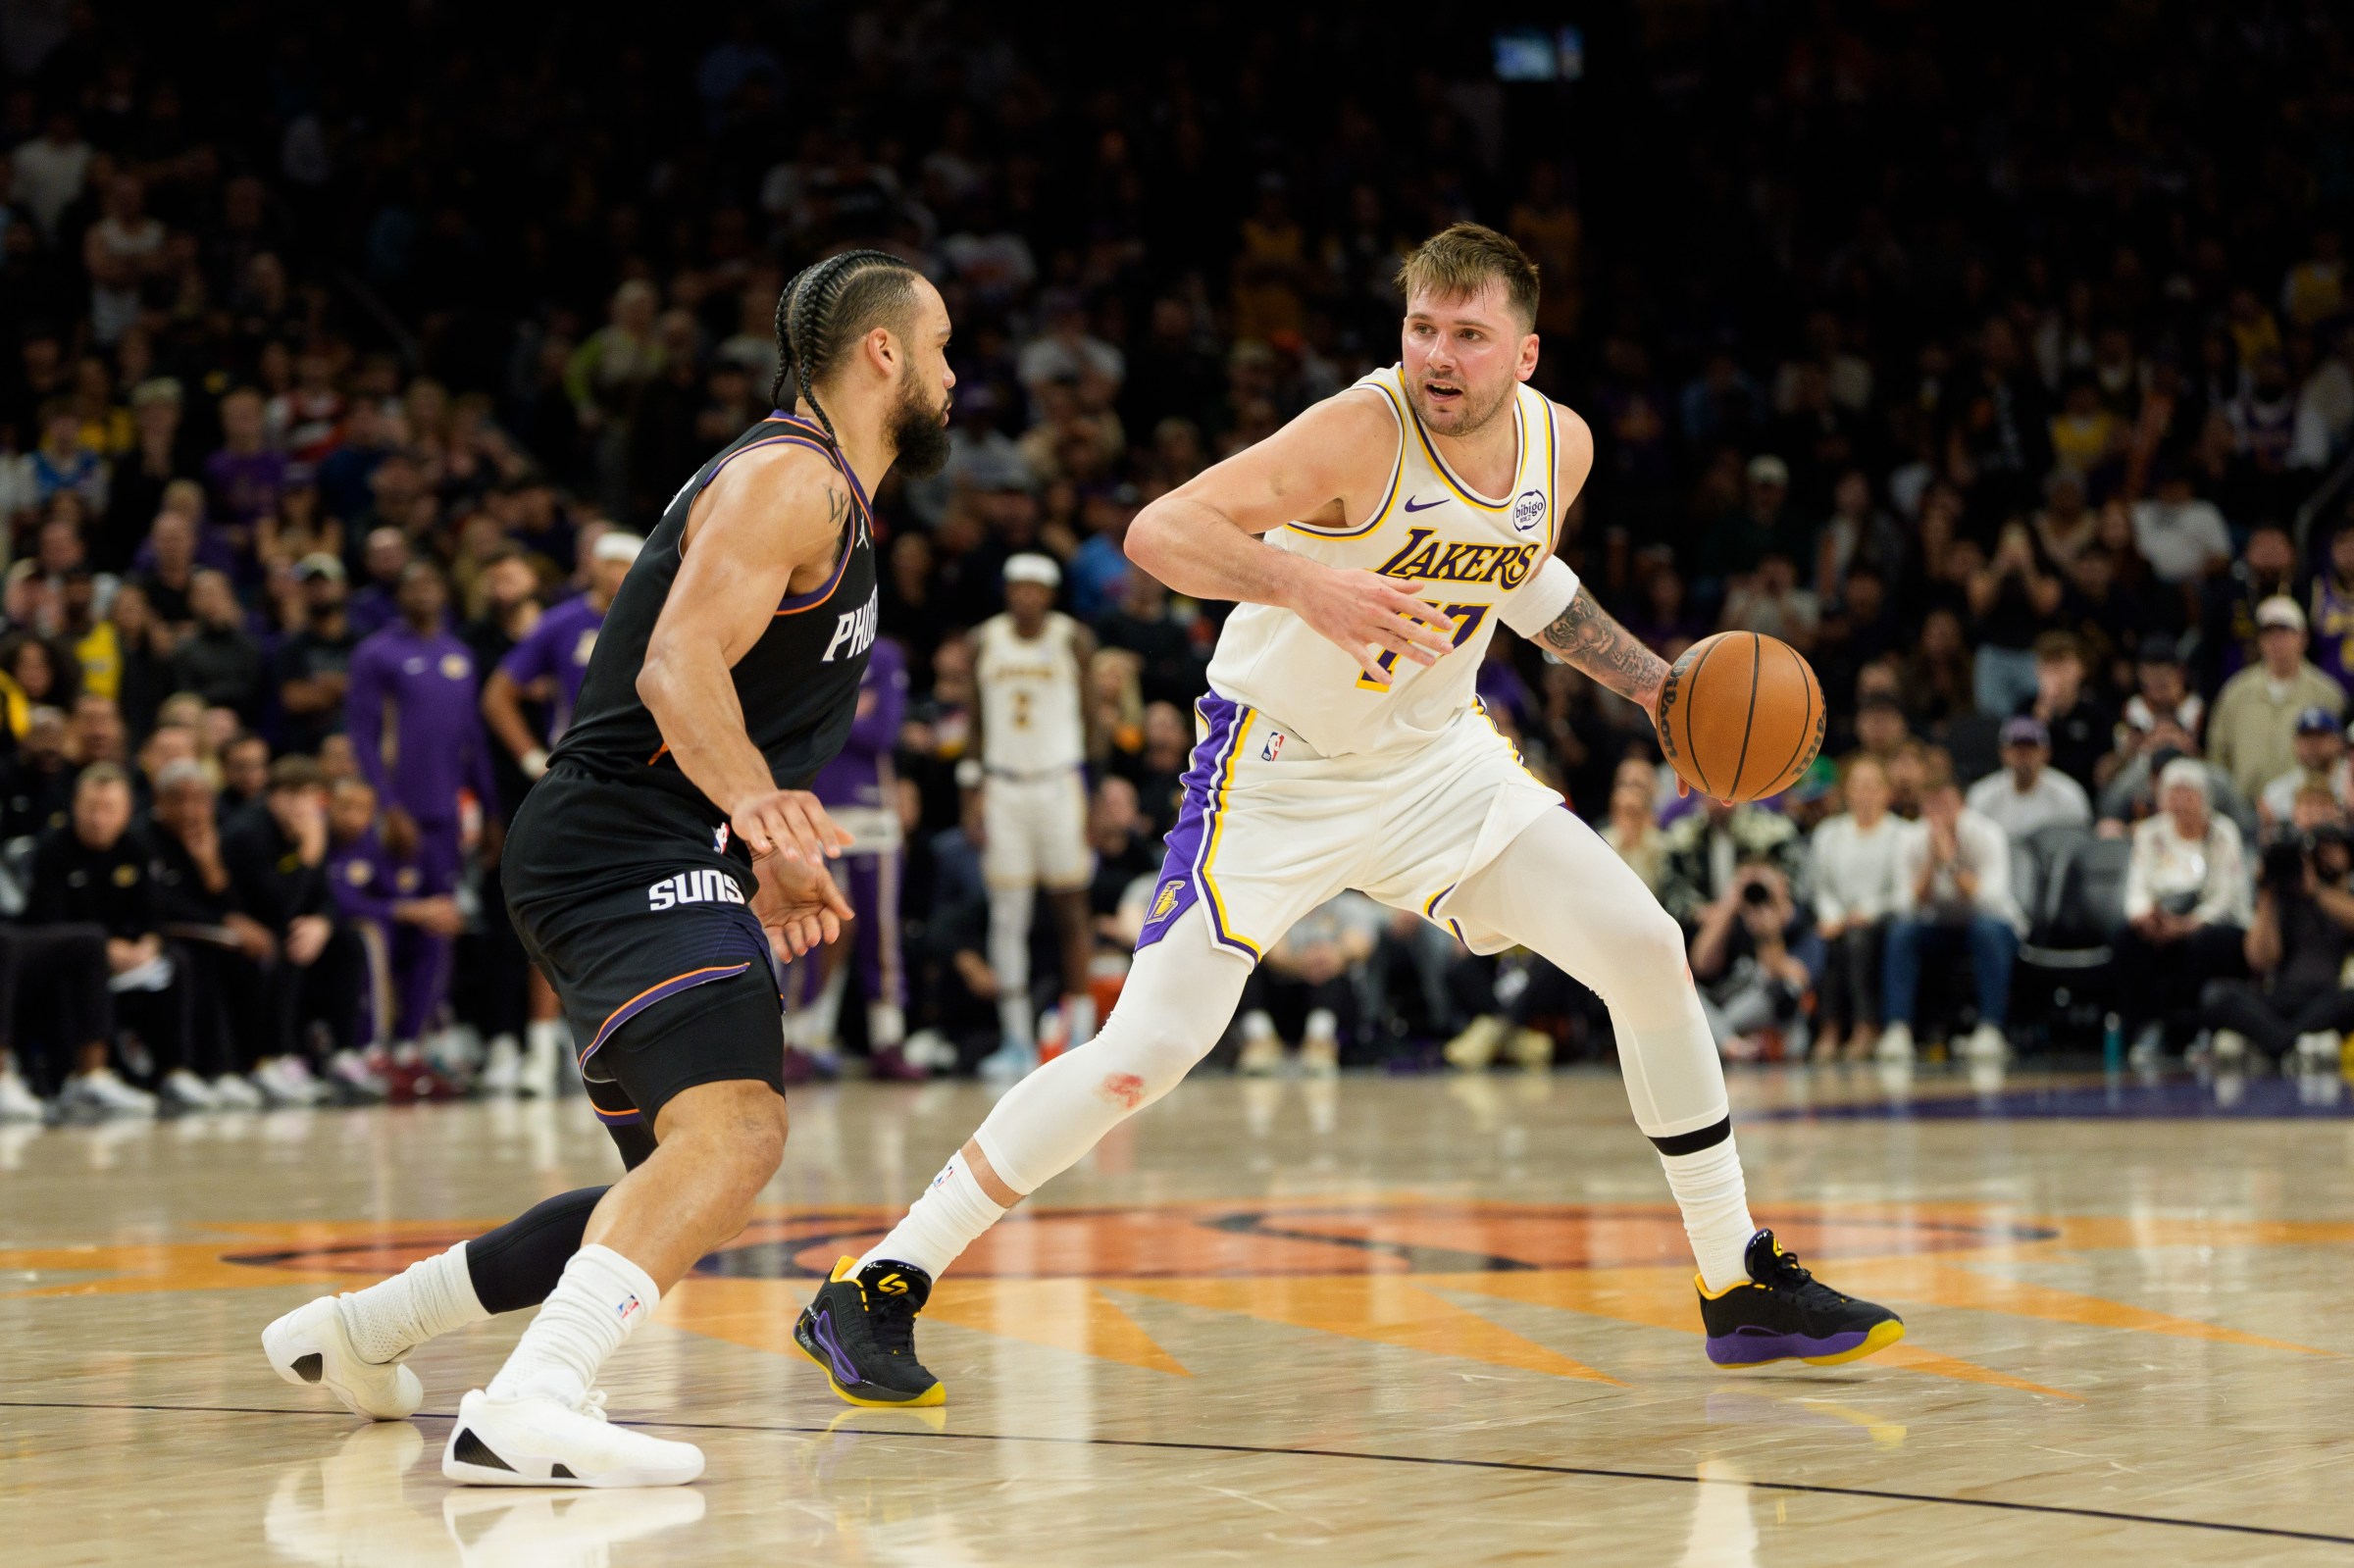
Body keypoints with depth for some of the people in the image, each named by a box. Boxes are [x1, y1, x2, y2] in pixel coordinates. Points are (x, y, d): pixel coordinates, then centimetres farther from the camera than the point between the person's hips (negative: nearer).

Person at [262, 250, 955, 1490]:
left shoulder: (831, 498, 23)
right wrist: (759, 805, -38)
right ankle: (527, 1410, -45)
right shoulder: (788, 476, -9)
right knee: (734, 1131, -31)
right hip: (625, 849, -11)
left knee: (686, 1190, 18)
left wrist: (770, 867, 25)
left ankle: (357, 1331, 30)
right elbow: (679, 663, -24)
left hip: (660, 868, 11)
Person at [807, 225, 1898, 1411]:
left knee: (1648, 950, -1)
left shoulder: (1560, 446, -5)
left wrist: (1649, 682, 11)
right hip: (1278, 770, -6)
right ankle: (876, 1290, -7)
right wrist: (1303, 583, -51)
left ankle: (1741, 1287, 14)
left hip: (1436, 758, 6)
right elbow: (1158, 530, -35)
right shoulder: (1360, 434, -26)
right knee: (1150, 1049, -16)